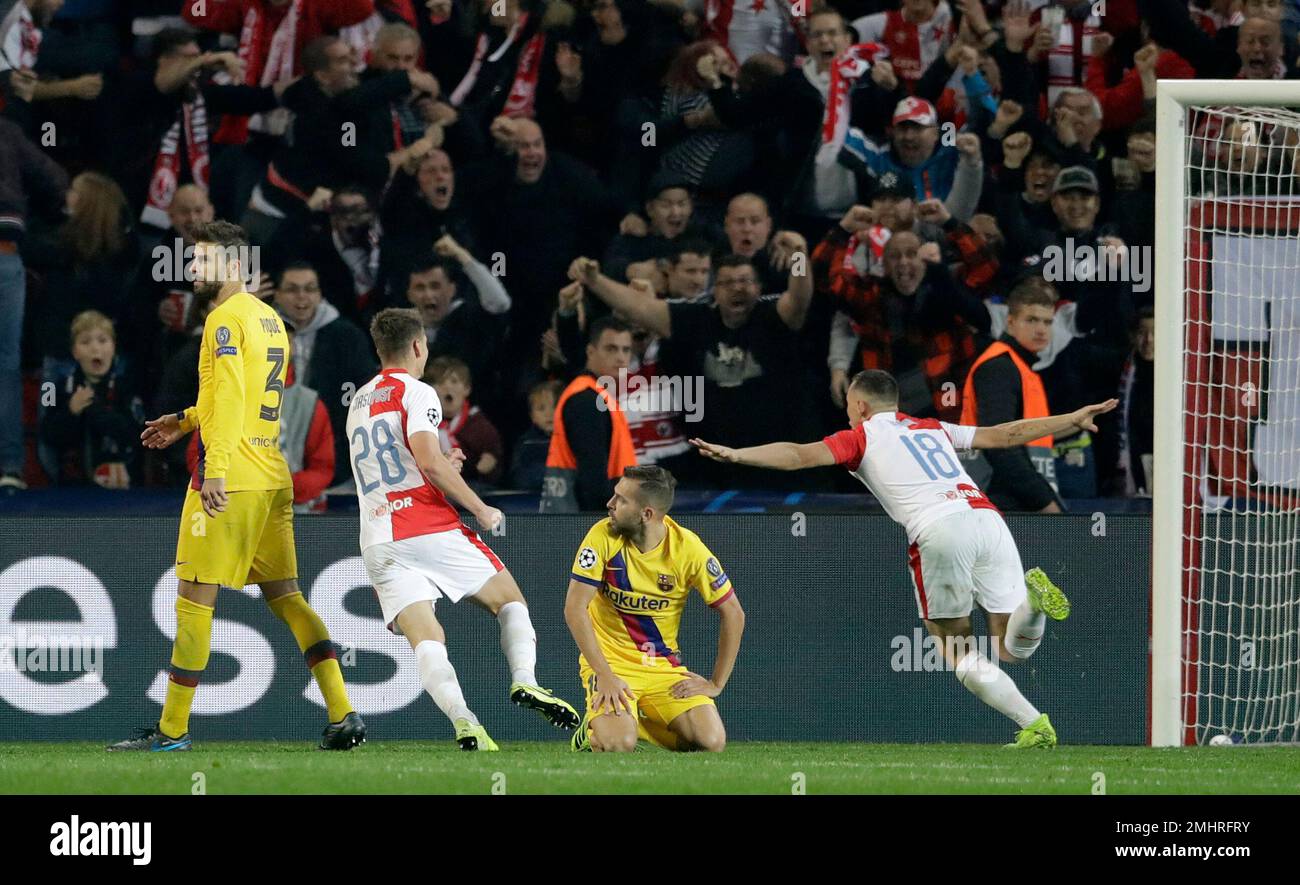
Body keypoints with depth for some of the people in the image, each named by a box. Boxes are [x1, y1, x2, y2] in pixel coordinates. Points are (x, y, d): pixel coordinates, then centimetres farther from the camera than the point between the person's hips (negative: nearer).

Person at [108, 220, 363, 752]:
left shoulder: (226, 319, -10)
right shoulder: (270, 320, 18)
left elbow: (229, 396, -21)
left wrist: (216, 468, -26)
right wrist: (186, 422, 33)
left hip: (229, 481, -9)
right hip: (273, 479, 9)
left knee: (194, 599, -3)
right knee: (284, 594, 9)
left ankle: (172, 728, 0)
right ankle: (343, 716, 0)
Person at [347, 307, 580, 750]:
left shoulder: (358, 403, 21)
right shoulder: (416, 393, -2)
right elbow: (428, 461, -16)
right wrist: (481, 510, -8)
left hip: (379, 543, 5)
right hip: (431, 529, -5)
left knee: (425, 638, -7)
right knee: (510, 600, 12)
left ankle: (462, 719, -31)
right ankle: (524, 680, -11)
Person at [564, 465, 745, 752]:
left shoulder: (689, 548, -12)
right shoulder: (603, 536, -14)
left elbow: (733, 614, -3)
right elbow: (575, 608, -14)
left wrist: (716, 684, -4)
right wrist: (604, 675, -21)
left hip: (665, 665, 2)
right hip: (611, 661, -2)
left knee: (712, 741, -18)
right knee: (617, 745, -30)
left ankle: (641, 722, 12)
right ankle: (594, 726, 9)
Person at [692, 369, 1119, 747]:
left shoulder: (861, 437, 18)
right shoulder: (934, 429, 31)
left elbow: (801, 455, 3)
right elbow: (1007, 434, 37)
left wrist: (736, 454, -1)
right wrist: (1073, 419, 48)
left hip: (937, 531, -4)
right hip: (987, 518, 4)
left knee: (962, 656, 8)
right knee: (1013, 647, 10)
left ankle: (1034, 725, -8)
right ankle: (1032, 597, -23)